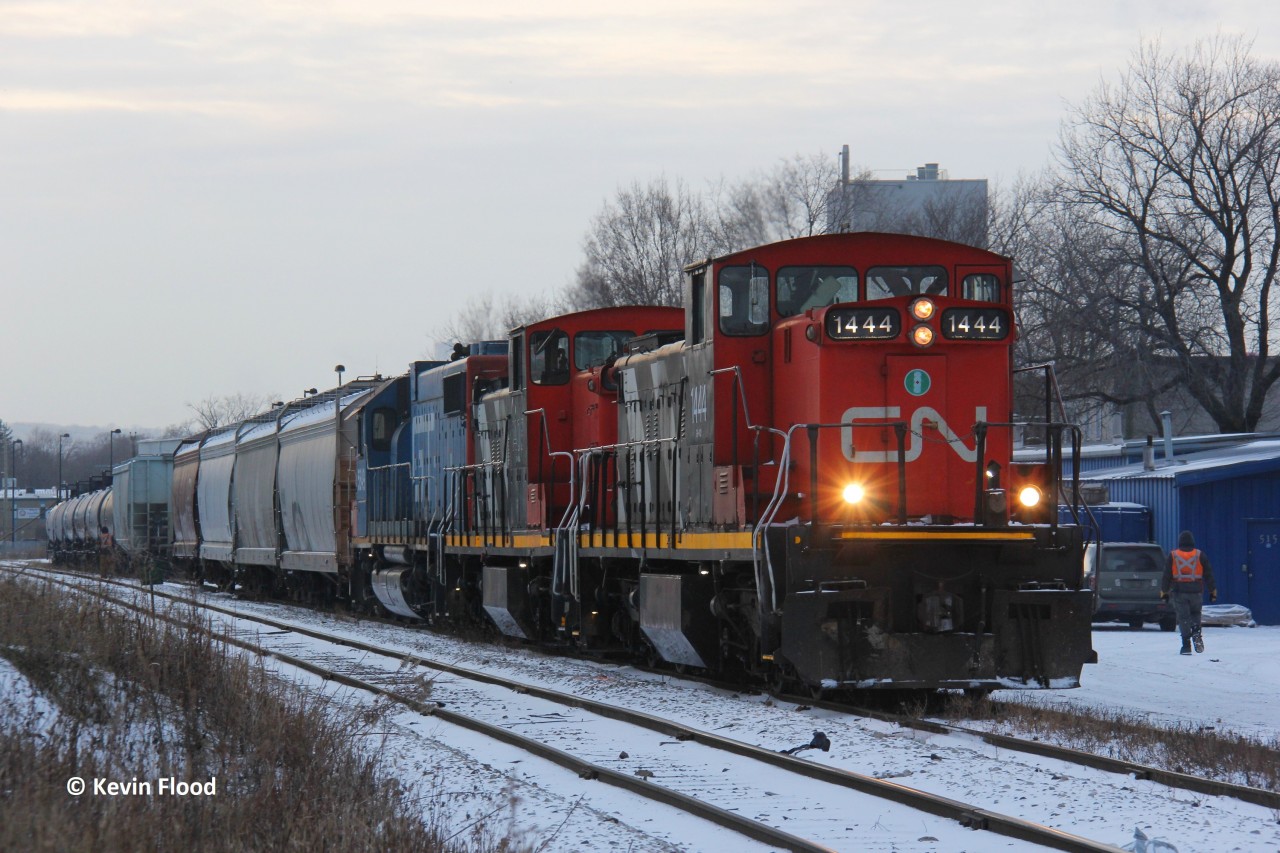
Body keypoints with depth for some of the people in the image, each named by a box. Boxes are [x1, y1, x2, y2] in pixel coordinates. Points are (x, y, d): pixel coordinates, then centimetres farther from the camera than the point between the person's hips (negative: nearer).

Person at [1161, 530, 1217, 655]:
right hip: (1196, 592, 1)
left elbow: (1167, 575, 2)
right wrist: (1213, 591, 10)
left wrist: (1164, 591, 10)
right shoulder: (1200, 555, 1)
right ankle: (1196, 633, -7)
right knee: (1195, 613, 19)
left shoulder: (1173, 556, 0)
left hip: (1179, 592, -1)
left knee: (1183, 617, 0)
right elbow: (1208, 574, 3)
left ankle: (1186, 645, -5)